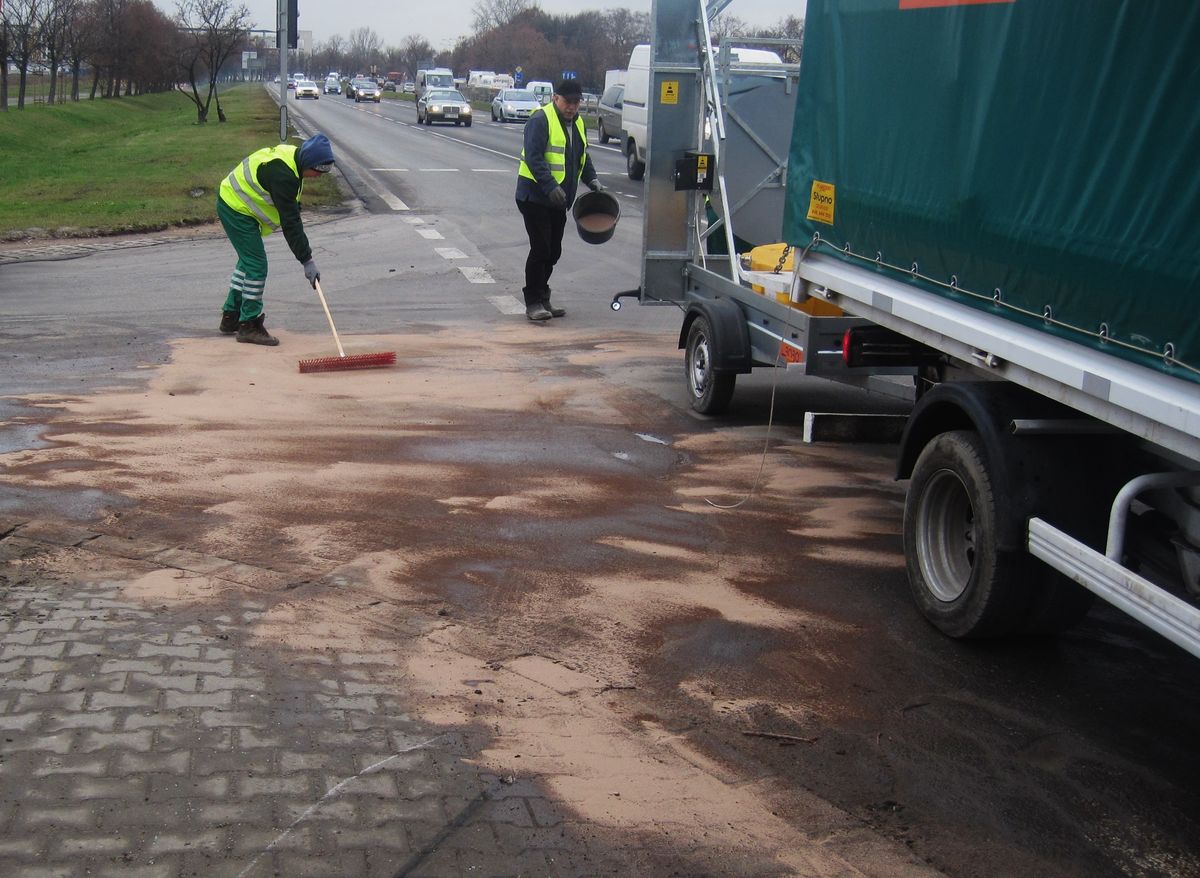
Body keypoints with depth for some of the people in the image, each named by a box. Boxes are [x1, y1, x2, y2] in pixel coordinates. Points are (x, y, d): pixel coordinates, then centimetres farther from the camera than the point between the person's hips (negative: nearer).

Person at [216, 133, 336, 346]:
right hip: (236, 210, -11)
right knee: (257, 264, -10)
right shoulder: (282, 174, -30)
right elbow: (289, 222, -30)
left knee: (248, 260, 20)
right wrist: (307, 260, -28)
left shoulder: (291, 155, 0)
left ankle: (231, 317, 30)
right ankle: (249, 325, -2)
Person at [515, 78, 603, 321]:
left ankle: (542, 299, 22)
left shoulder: (577, 123, 14)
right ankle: (533, 303, -2)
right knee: (541, 249, -9)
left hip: (558, 200, 8)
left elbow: (583, 157, 27)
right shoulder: (541, 119, -12)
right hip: (535, 196, -8)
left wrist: (592, 179, 11)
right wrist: (550, 187, -29)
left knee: (553, 251, 11)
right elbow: (534, 157, -21)